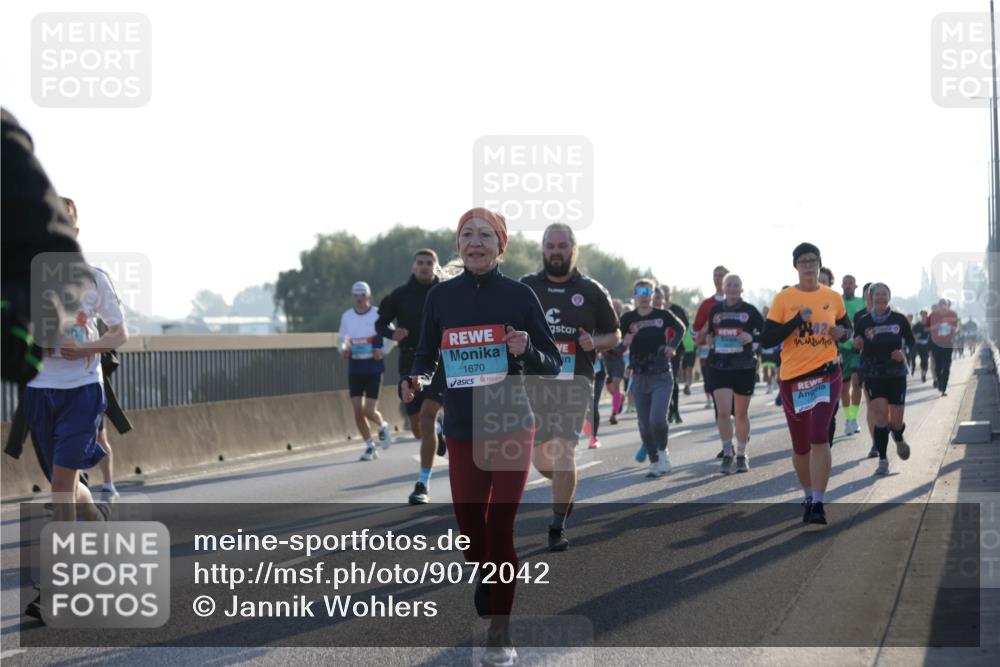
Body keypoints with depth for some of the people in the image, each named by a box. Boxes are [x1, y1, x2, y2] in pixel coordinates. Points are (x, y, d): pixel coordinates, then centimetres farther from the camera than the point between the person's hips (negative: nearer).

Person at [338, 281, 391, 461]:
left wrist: (383, 351, -10)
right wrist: (343, 349, -1)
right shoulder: (346, 316, 5)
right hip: (354, 370, 4)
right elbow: (342, 337, 19)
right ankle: (370, 447, 14)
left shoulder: (378, 315, -7)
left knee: (369, 411, -8)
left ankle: (382, 427, 26)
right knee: (358, 411, 0)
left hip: (374, 369, -4)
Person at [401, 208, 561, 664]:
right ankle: (487, 586, 39)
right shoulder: (440, 296, 1)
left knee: (499, 529, -7)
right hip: (462, 432, 3)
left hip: (511, 429, -2)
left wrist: (527, 351, -22)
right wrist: (415, 380, -11)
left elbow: (554, 365, -1)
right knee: (469, 530, 7)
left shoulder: (519, 295, -5)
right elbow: (426, 356, 10)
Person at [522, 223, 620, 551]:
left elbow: (615, 335, 12)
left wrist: (595, 343, -9)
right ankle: (568, 487, 39)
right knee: (541, 460, 5)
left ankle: (558, 527, -5)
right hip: (535, 381, 2)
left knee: (564, 452, -15)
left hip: (575, 382, -2)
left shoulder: (591, 291, 4)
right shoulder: (525, 287, 7)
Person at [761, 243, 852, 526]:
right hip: (792, 377, 1)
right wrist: (797, 320, -16)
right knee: (800, 446, 10)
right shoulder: (783, 299, -1)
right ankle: (809, 497, 32)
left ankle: (818, 504, -15)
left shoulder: (833, 297, 5)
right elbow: (766, 340, -6)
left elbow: (847, 327, 20)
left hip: (826, 373, -1)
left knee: (819, 438, -17)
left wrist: (842, 333, -3)